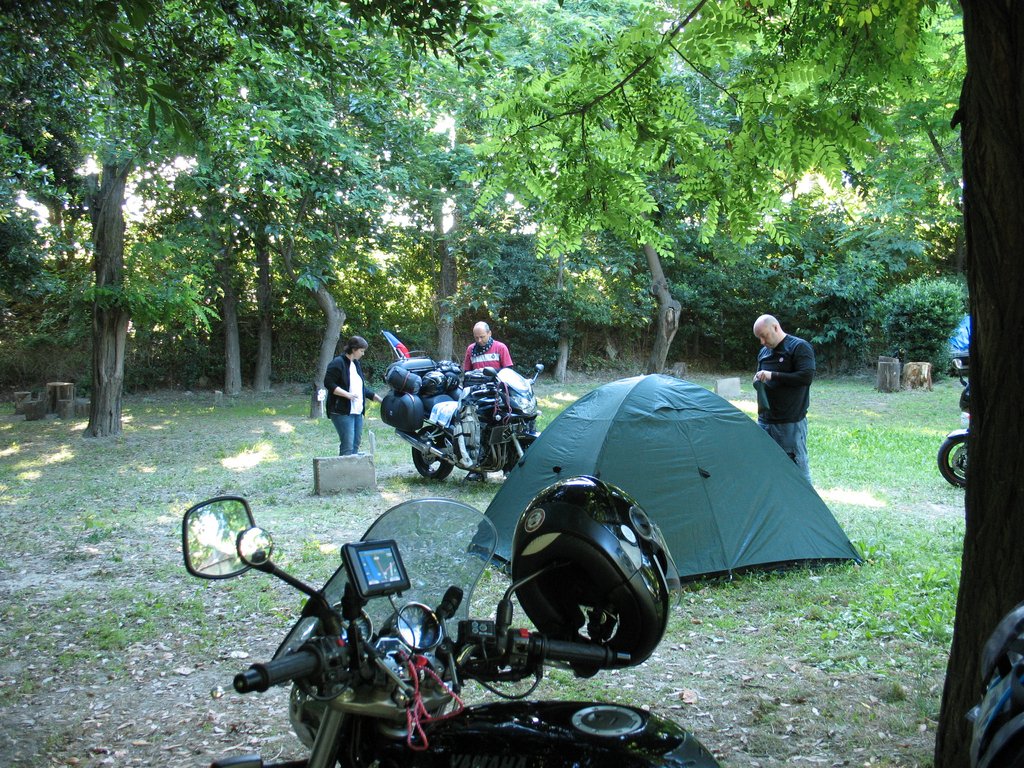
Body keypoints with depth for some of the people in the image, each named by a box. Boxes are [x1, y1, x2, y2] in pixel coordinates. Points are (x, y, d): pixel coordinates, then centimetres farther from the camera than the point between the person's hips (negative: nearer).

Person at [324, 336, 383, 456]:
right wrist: (347, 394, -21)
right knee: (347, 447, -13)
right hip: (342, 412, -9)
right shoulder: (338, 363, -8)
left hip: (357, 412, 9)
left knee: (355, 446, 9)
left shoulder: (357, 364, 19)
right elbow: (328, 383, -15)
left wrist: (380, 399, 20)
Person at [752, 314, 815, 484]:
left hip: (790, 423, -7)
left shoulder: (799, 347, -8)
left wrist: (772, 376, -18)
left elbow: (807, 376, -18)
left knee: (797, 465, 0)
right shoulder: (764, 351, 14)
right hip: (765, 420, 7)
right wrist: (758, 380, 2)